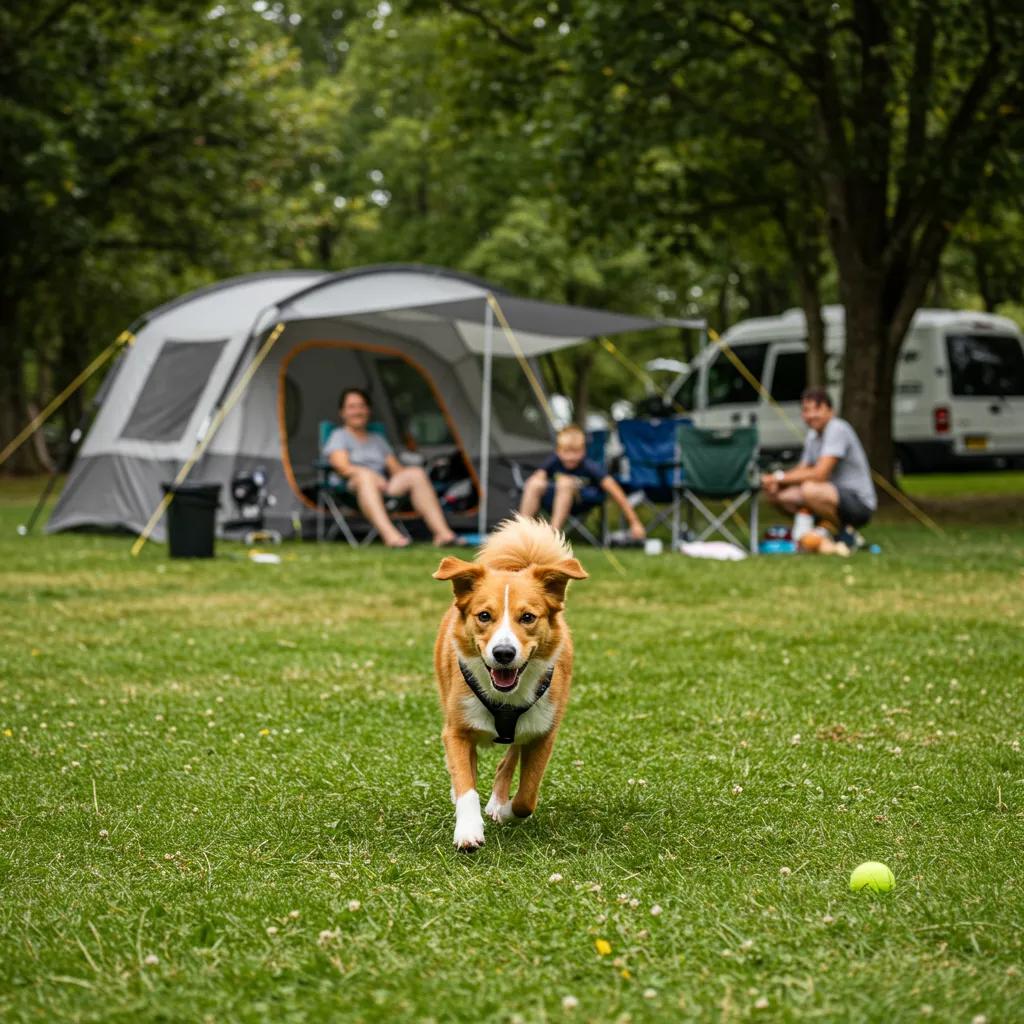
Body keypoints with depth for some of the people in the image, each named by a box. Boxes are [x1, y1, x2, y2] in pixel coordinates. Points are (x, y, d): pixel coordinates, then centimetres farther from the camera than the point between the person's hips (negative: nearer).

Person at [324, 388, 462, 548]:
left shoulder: (378, 439, 29)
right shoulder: (339, 436, 11)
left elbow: (396, 468, 22)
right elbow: (343, 467, -6)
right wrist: (376, 478, -19)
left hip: (384, 488, 5)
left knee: (417, 473, -20)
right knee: (365, 476, -39)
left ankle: (442, 532, -31)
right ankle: (388, 533, -59)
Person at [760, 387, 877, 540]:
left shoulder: (837, 429, -17)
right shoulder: (813, 435, 12)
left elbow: (819, 474, -23)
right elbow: (802, 470, 13)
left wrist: (780, 477, -19)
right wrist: (775, 480, -8)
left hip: (860, 504, -9)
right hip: (837, 496, 9)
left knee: (809, 490, -37)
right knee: (774, 493, 2)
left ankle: (847, 530, -14)